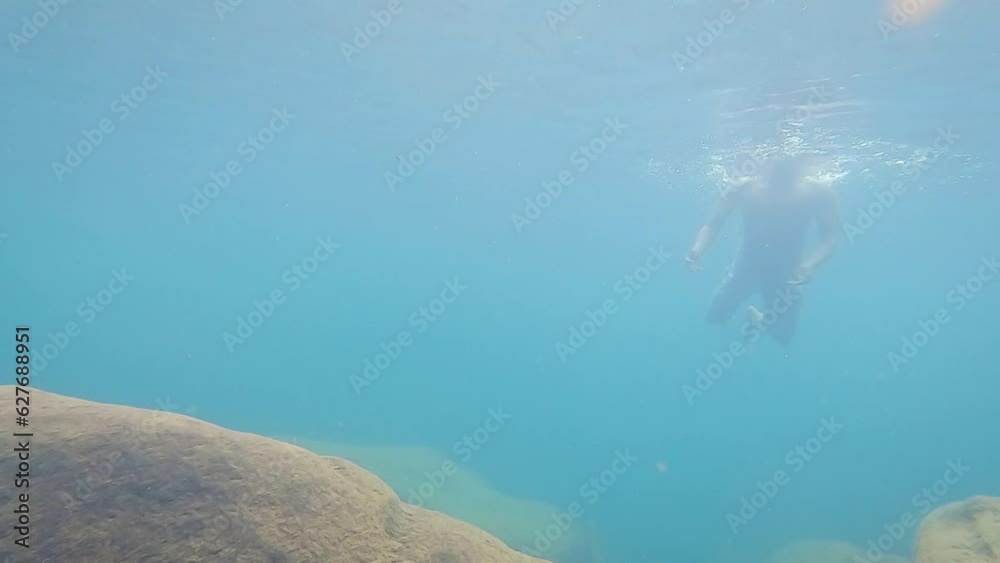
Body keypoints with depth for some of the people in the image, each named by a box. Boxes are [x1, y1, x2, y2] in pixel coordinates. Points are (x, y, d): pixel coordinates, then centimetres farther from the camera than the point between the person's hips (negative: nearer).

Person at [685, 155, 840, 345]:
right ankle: (755, 316, 35)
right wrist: (697, 252, -35)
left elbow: (830, 239, -14)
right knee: (714, 317, -1)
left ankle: (759, 319, 41)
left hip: (786, 275, 0)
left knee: (782, 337, 4)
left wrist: (810, 264, -34)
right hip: (746, 268, 0)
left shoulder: (818, 193, -14)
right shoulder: (745, 190, -14)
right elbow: (712, 225, -14)